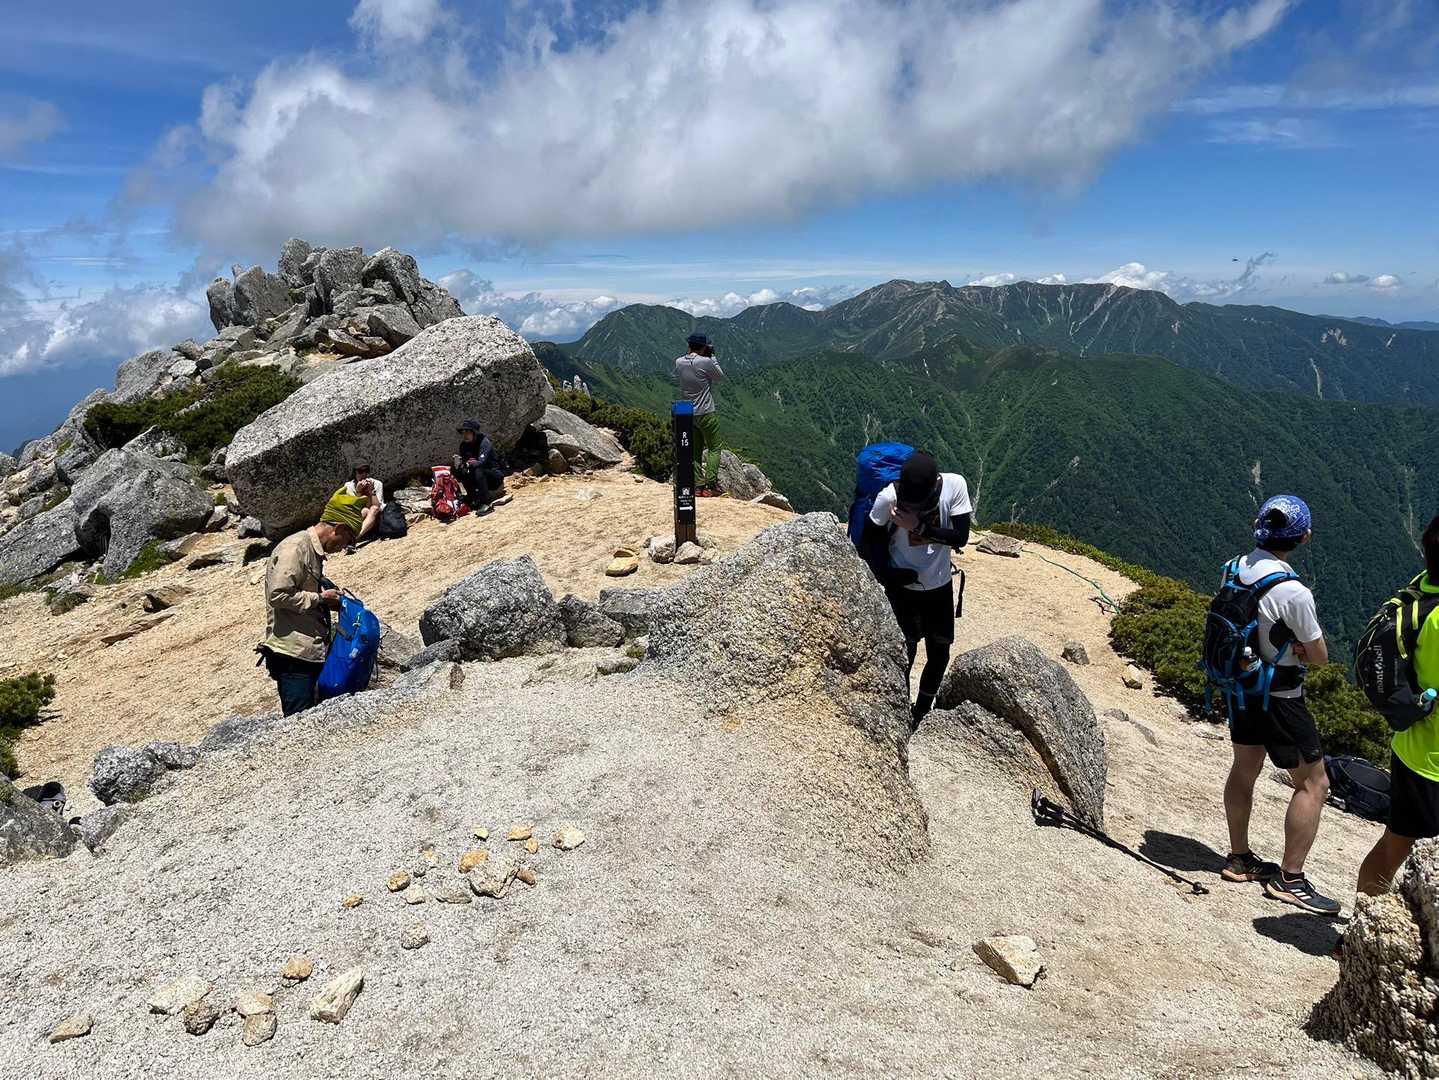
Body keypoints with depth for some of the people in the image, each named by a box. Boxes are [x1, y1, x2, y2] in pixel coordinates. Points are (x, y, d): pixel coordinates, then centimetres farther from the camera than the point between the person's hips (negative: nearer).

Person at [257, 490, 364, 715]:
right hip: (292, 655, -10)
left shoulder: (314, 551, 16)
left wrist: (331, 601, 10)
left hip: (310, 653, 10)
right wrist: (320, 598, -13)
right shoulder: (294, 548, -13)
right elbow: (278, 595, -22)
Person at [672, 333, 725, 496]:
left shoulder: (679, 363, 0)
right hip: (706, 413, -6)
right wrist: (712, 356, 7)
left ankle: (698, 486, 9)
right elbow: (720, 376, 1)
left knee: (696, 451, 12)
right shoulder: (706, 362, -15)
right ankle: (711, 486, -5)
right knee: (714, 449, 3)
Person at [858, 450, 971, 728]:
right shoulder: (888, 498, -24)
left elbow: (961, 537, -19)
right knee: (905, 656, 3)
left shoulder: (955, 485, -19)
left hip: (940, 586, 3)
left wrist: (919, 526, -29)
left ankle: (921, 714, 35)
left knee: (939, 655, 13)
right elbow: (868, 541, -10)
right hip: (903, 588, -3)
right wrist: (889, 577, -17)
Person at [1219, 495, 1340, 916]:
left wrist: (1288, 640, -2)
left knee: (1244, 769, 20)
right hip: (1279, 697, -7)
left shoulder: (1234, 569, -5)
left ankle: (1239, 858, 32)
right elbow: (1320, 656, -15)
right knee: (1313, 784, 6)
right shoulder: (1293, 592, -26)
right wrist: (1305, 642, 6)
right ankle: (1290, 879, 11)